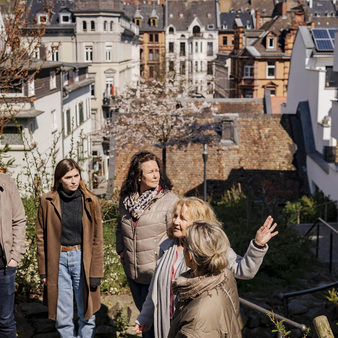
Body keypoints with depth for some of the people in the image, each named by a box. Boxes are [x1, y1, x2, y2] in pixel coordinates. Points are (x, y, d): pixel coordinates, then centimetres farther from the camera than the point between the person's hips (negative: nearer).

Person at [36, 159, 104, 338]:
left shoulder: (90, 201, -2)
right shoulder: (48, 202, -2)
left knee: (87, 315, 8)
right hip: (58, 260, 1)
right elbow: (41, 237, 5)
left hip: (82, 259, 0)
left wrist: (96, 273, -4)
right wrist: (43, 270, 2)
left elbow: (97, 239, 0)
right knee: (62, 317, 8)